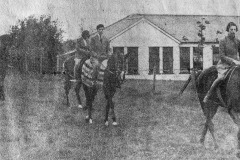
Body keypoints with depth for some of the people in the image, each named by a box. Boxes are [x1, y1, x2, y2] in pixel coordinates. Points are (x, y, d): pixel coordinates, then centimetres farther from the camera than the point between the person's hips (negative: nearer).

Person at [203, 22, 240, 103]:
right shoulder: (223, 41, -5)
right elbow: (222, 56, -10)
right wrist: (233, 60, -18)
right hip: (224, 64, -5)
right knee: (221, 77, -29)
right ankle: (208, 95, -16)